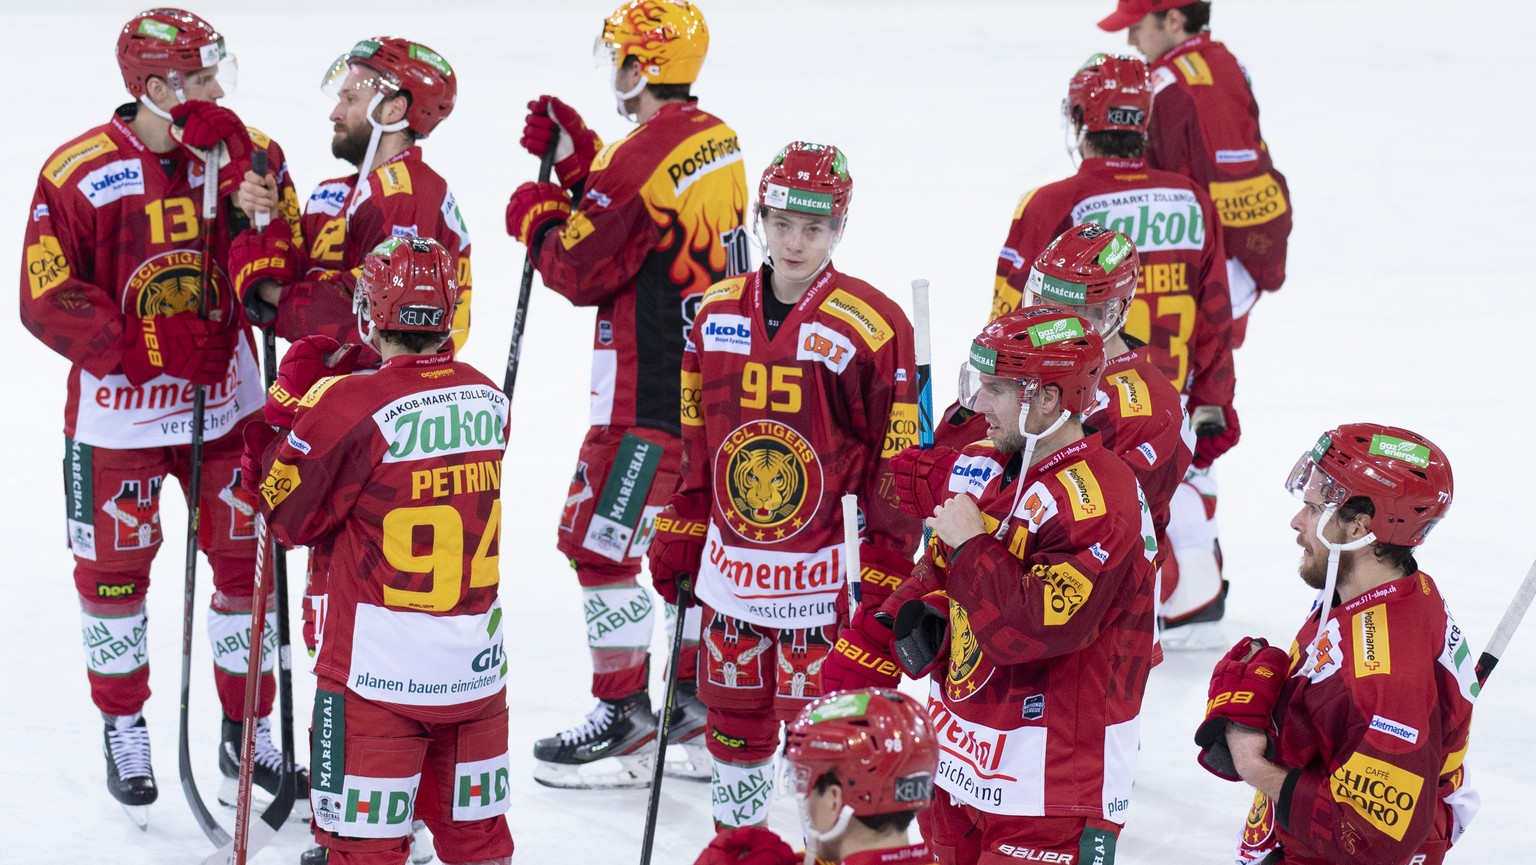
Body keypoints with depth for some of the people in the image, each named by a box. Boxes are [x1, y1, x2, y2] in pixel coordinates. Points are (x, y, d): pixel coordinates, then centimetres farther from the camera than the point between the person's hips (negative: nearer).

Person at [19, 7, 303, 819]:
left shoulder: (248, 154, -4)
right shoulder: (79, 172, -13)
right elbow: (47, 297, -11)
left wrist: (246, 187, -27)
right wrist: (135, 347, -19)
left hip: (226, 402, 3)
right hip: (117, 408, -3)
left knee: (247, 559, 8)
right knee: (113, 566, 8)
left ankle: (247, 731, 25)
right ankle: (123, 728, 29)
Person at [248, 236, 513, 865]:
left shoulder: (348, 407, -16)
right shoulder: (489, 400, 2)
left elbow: (289, 517, -4)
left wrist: (289, 402, 4)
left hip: (379, 672, -5)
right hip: (478, 666, 5)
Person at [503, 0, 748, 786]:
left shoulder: (643, 156, -20)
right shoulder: (715, 140, 9)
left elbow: (581, 271, -16)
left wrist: (535, 220, 2)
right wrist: (574, 157, 11)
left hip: (650, 392, -10)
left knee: (598, 540, -2)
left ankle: (625, 718, 2)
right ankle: (703, 704, 24)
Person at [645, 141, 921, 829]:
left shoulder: (873, 327, -13)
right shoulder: (717, 314, 3)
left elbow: (896, 466, -10)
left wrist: (885, 584, -11)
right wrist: (678, 540, 13)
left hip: (823, 579, -5)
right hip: (729, 564, 5)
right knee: (734, 716, 16)